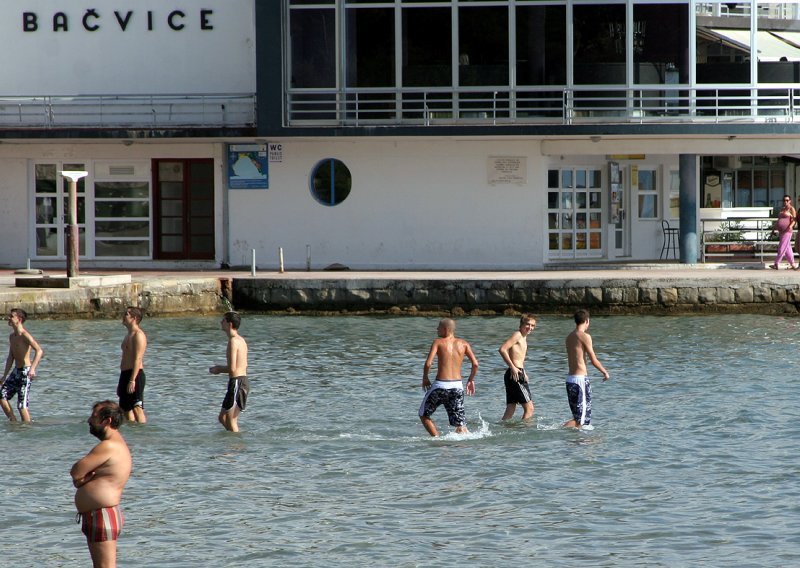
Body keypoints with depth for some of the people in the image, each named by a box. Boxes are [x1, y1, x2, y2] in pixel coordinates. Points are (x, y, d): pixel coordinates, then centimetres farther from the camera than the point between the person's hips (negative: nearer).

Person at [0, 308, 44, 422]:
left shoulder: (25, 335, -15)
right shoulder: (12, 336, 13)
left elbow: (39, 350, -27)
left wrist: (33, 368, -39)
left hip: (25, 371, -9)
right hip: (15, 371, 9)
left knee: (22, 405, -7)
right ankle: (13, 422, 11)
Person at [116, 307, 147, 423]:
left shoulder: (138, 335, -11)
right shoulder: (128, 335, 21)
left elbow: (138, 359, -19)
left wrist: (132, 380, -25)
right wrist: (121, 383, 25)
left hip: (135, 375, -11)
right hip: (125, 374, 11)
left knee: (137, 408, -16)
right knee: (126, 408, 11)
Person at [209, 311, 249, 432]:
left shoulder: (233, 341, -16)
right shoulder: (241, 340, 14)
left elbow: (232, 368, -21)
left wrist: (218, 370, -3)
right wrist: (221, 368, 18)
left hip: (236, 382, -10)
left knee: (231, 422, -2)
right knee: (223, 418, 16)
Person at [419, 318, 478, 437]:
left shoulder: (438, 342, -1)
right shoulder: (463, 344, 8)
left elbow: (428, 363, -12)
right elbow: (475, 364, 0)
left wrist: (425, 378, 5)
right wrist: (471, 380, 16)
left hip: (440, 385, -3)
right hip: (457, 386, 3)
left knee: (423, 415, 17)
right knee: (460, 424, 5)